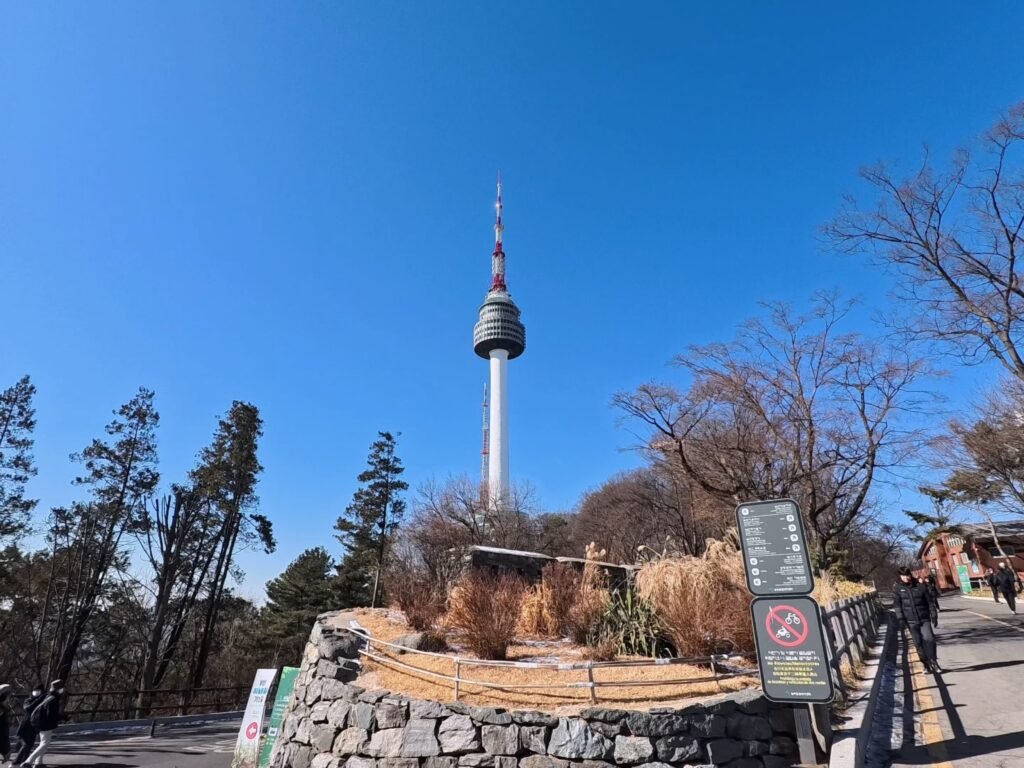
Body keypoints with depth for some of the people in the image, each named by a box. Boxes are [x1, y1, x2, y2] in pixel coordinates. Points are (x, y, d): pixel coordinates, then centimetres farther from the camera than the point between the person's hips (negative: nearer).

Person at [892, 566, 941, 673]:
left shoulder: (920, 586, 1)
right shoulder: (897, 588, -1)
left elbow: (929, 602, 6)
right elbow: (897, 605, -3)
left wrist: (934, 616, 2)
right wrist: (901, 619, -8)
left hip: (924, 619, 0)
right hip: (911, 621, 0)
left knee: (929, 639, -11)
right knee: (918, 643, 5)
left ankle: (933, 662, 5)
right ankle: (926, 663, 17)